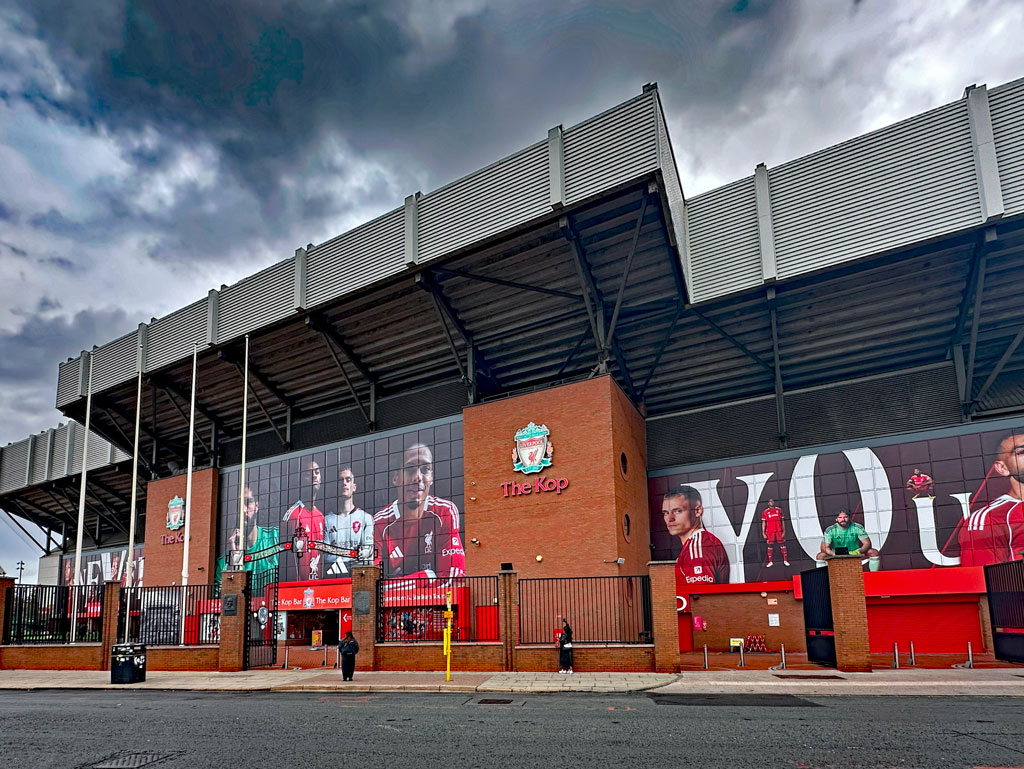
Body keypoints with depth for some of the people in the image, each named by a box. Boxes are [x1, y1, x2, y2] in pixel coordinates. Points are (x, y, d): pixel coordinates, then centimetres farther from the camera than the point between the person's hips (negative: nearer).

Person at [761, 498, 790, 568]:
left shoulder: (779, 510, 8)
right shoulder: (765, 512, 4)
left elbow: (782, 520, 10)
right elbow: (763, 523, 4)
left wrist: (784, 530, 3)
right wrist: (763, 533, -2)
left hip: (779, 530, 1)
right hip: (769, 531, -1)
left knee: (782, 544, -1)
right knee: (769, 545, 2)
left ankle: (785, 560, 5)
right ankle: (770, 562, 7)